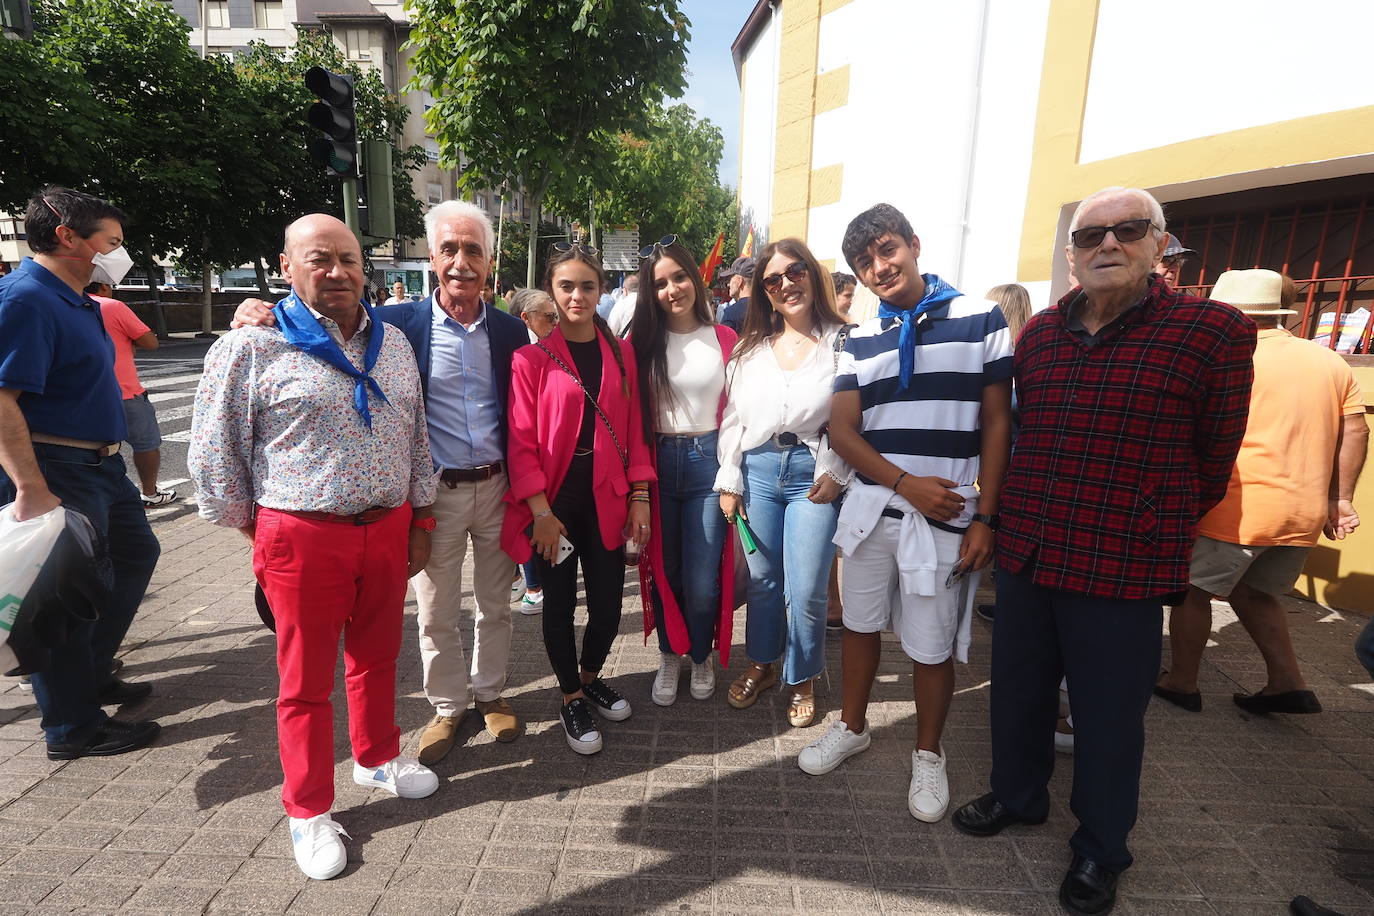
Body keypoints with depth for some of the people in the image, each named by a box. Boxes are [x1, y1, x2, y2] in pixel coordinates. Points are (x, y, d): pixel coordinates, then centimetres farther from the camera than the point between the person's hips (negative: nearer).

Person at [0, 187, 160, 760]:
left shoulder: (74, 300, 13)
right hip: (56, 474, -10)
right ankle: (73, 728, 16)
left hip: (99, 465, 10)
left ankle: (90, 674, 37)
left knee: (136, 554, 21)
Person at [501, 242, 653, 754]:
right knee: (560, 604, 10)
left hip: (606, 500, 3)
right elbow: (521, 441, -8)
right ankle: (571, 699, 32)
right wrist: (540, 510, -13)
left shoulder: (621, 354, 6)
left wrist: (640, 495, 1)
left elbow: (634, 429, 7)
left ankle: (590, 678, 38)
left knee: (607, 604, 8)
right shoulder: (532, 358, -5)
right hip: (554, 502, -3)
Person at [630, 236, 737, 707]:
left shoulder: (724, 340, 3)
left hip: (708, 461, -1)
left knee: (702, 581, -1)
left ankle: (701, 656, 29)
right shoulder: (640, 342, 3)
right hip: (657, 464, 1)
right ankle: (670, 656, 36)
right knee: (663, 571, 12)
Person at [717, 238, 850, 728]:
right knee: (762, 580, 13)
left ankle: (801, 679, 26)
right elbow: (732, 418, 8)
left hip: (813, 476, -3)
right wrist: (729, 480, 4)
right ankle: (762, 663, 36)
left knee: (805, 591, 1)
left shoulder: (842, 343, -3)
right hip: (757, 471, 3)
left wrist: (837, 474, -13)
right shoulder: (750, 348, 9)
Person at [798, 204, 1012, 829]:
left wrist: (985, 517, -9)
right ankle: (852, 727, 38)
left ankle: (928, 754, 30)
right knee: (860, 624, 16)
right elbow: (842, 431, 1)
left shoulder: (980, 320, -2)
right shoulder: (861, 340, 8)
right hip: (871, 509, 4)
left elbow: (997, 423, -3)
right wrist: (906, 483, -14)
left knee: (932, 646, 6)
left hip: (943, 518, -3)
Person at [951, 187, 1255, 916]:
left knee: (1107, 715, 12)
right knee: (1018, 690, 19)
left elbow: (1213, 461, 0)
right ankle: (1017, 795, 44)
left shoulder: (1213, 331, -8)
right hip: (1024, 555, 5)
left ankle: (1100, 850, 35)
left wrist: (1157, 529, 8)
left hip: (1124, 568, -4)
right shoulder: (1037, 334, 6)